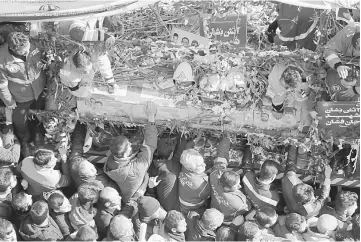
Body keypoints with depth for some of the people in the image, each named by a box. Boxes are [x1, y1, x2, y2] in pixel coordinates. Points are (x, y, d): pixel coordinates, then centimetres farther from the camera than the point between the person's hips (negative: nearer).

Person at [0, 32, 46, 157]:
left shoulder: (32, 46, -25)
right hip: (20, 97, -3)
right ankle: (25, 142, 55)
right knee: (20, 122, 23)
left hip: (39, 91, 3)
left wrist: (46, 85, 6)